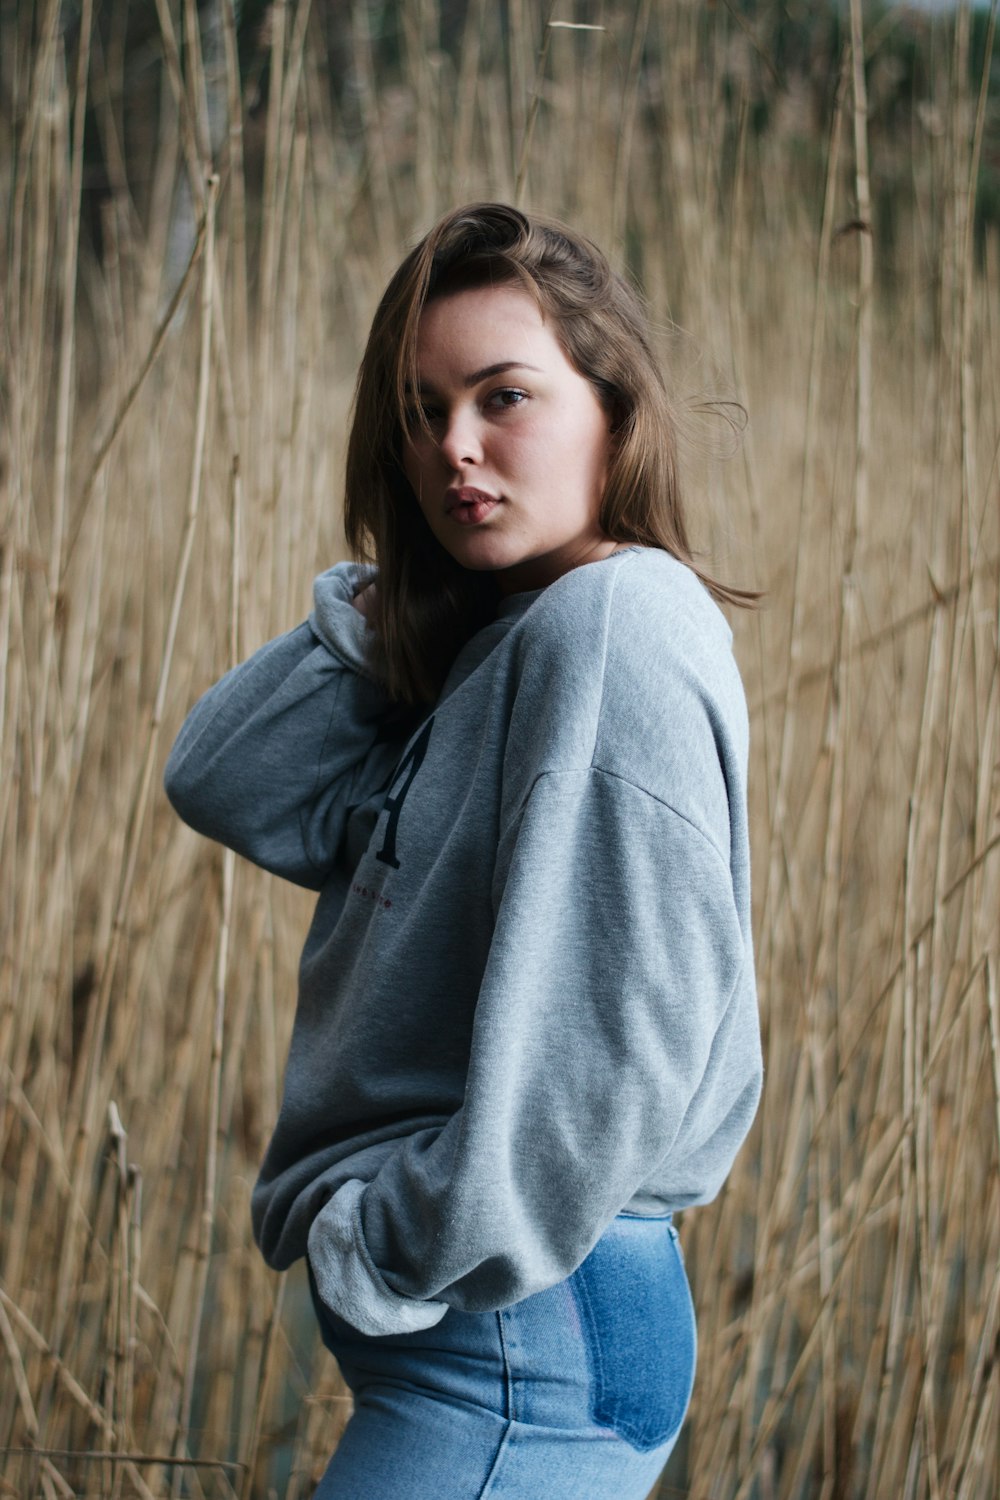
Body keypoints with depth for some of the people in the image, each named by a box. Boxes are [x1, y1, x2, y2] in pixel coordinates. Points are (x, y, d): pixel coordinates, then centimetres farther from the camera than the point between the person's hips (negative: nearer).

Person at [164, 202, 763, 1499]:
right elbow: (227, 780, 9)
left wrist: (412, 1249, -16)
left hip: (522, 1337, -9)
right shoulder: (482, 643, 15)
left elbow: (622, 1026, -22)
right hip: (468, 1327, 9)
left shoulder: (618, 619, -14)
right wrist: (393, 599, 5)